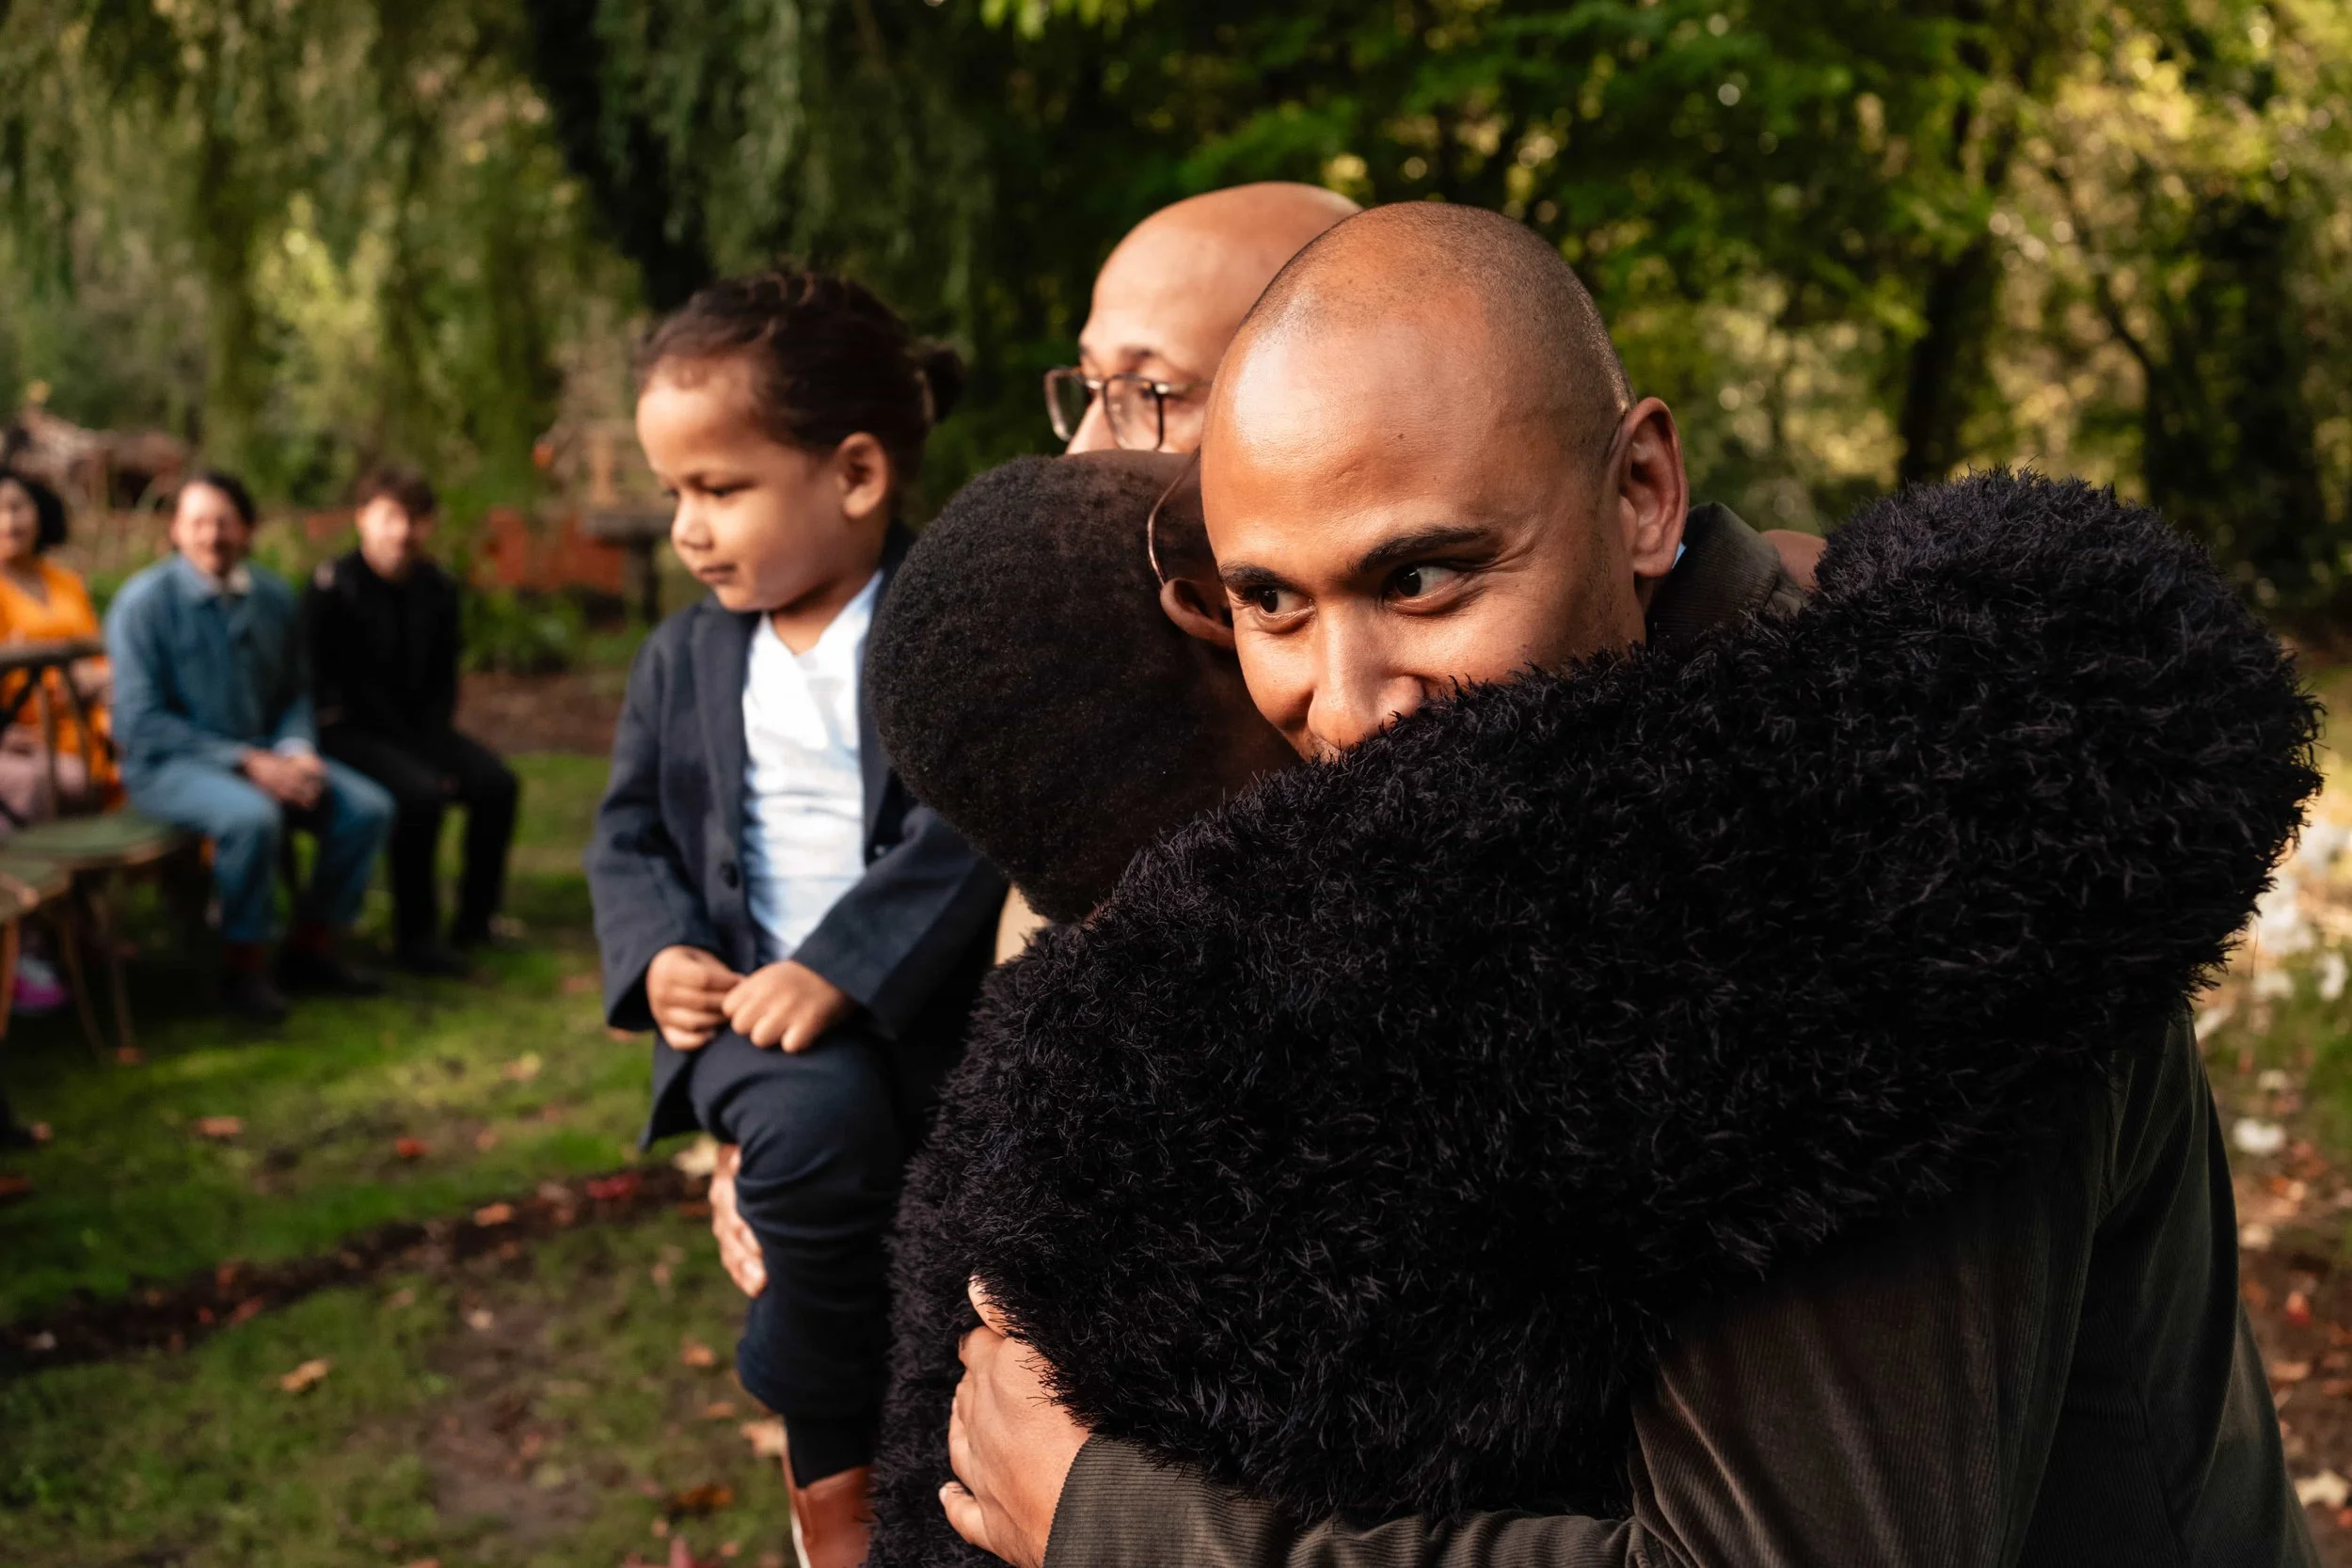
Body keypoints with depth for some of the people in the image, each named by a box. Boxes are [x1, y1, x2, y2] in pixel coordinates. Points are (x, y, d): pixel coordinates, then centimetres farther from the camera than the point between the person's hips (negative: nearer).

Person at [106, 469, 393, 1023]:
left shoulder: (274, 597, 6)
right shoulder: (144, 602, -10)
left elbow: (295, 693, 16)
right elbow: (139, 723, -14)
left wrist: (298, 750, -8)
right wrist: (247, 763, -20)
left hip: (262, 755, 6)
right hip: (167, 765, -6)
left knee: (367, 808, -13)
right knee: (252, 817, -36)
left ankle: (313, 948, 3)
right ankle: (242, 968, -14)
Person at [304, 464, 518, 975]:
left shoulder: (437, 588, 5)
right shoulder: (332, 587, -13)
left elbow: (442, 680, 11)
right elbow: (334, 684, -15)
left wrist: (434, 740, -8)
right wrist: (420, 755, -18)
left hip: (417, 727, 6)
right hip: (348, 728, -6)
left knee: (496, 783, -13)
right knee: (419, 792, -30)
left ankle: (474, 920, 0)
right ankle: (415, 935, -17)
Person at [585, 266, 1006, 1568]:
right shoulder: (685, 659, 11)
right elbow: (632, 836, 16)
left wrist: (843, 965, -27)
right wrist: (659, 954, -5)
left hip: (923, 1011, -1)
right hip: (750, 1006, 2)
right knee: (819, 1122, -31)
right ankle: (832, 1456, -11)